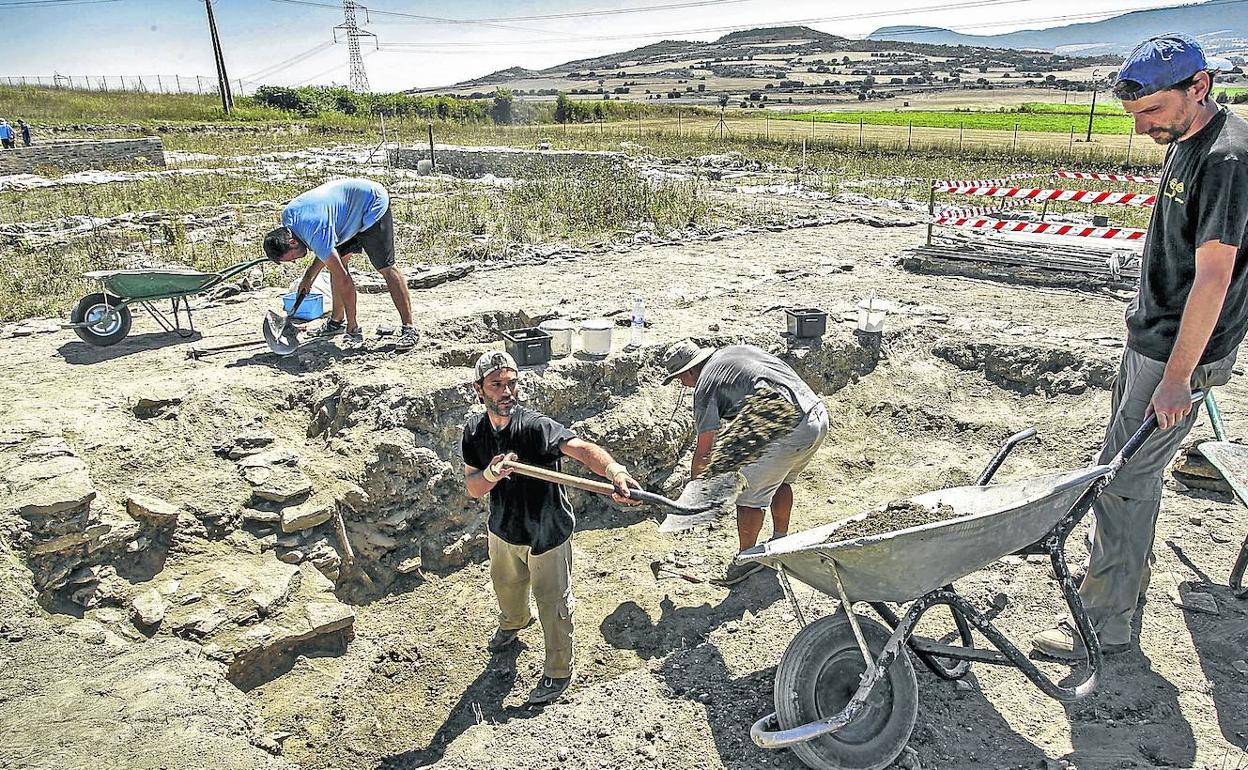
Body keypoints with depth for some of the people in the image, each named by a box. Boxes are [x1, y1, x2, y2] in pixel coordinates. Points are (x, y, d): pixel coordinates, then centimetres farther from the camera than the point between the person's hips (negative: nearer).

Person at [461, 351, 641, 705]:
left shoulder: (536, 426, -31)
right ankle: (512, 624, 65)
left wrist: (615, 471, -68)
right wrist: (492, 473, -36)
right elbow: (473, 488, -12)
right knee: (506, 584, 32)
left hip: (546, 533, -6)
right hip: (503, 528, 6)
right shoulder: (474, 430, -14)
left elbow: (581, 447, -48)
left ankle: (558, 672, 34)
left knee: (553, 603, 10)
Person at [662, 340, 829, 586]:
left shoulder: (705, 386, -2)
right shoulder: (735, 350, 20)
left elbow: (704, 451, -1)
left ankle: (747, 559, 19)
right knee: (781, 481, 27)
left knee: (749, 494, 4)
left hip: (788, 429, -9)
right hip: (819, 415, 9)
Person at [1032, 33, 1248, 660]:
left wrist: (1177, 378, -23)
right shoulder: (1184, 144, 9)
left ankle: (1105, 622, 8)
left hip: (1180, 354, -10)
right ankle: (1128, 573, 39)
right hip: (1149, 339, 10)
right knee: (1131, 467, 20)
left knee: (1124, 480, -5)